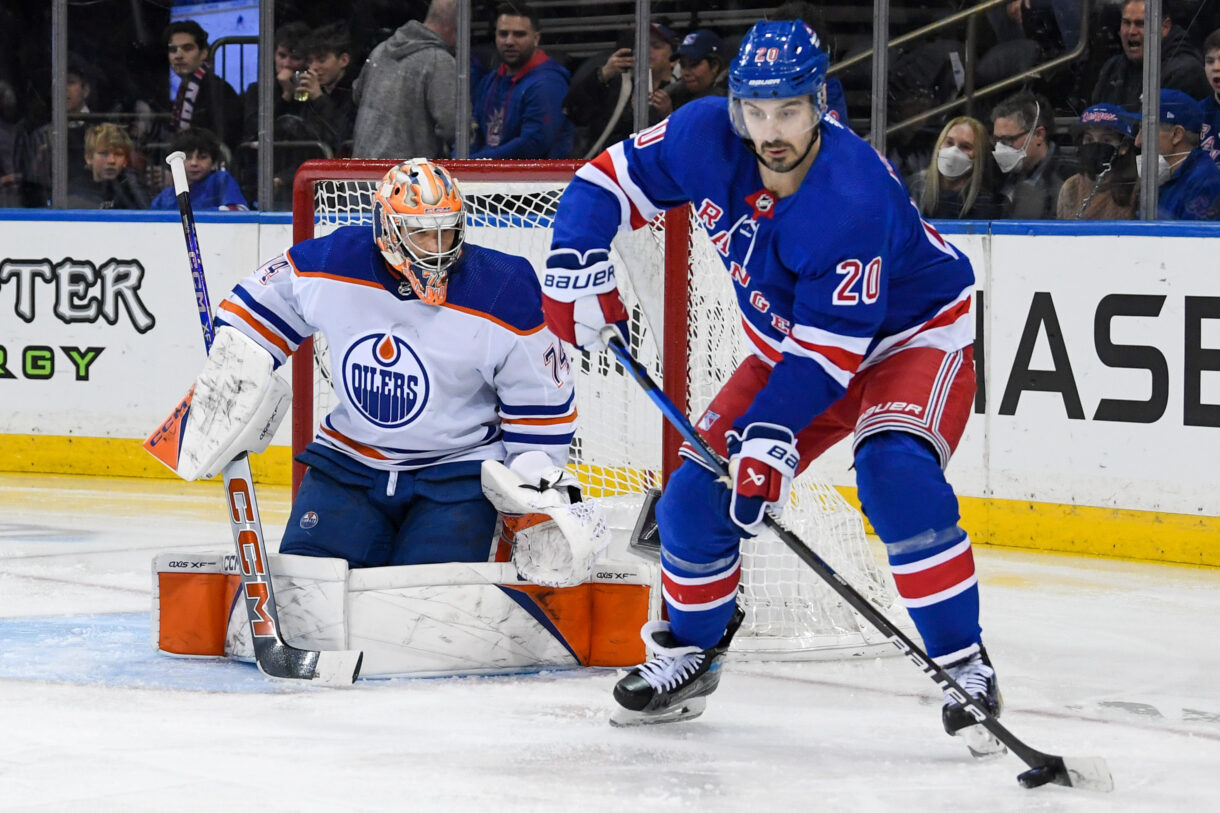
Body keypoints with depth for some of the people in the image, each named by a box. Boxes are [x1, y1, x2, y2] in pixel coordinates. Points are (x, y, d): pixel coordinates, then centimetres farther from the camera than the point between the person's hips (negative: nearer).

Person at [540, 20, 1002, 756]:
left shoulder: (855, 197, -36)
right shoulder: (706, 138, -19)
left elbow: (830, 347, -35)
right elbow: (611, 179, -4)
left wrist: (772, 436, -42)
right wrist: (577, 267, -19)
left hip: (914, 337, -6)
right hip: (789, 345, 6)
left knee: (897, 474, -33)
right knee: (697, 495, -2)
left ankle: (965, 667, -22)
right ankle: (690, 653, 24)